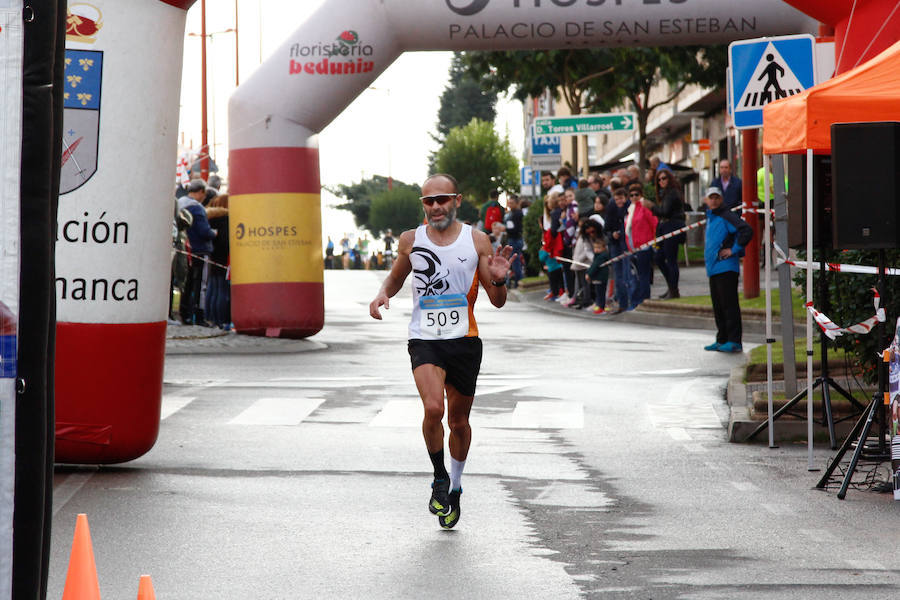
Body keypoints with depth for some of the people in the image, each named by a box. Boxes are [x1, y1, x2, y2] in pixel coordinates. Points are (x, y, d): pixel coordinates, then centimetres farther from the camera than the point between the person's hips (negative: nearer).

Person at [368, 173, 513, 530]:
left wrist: (499, 280, -17)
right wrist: (383, 294, 0)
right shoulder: (411, 241, 3)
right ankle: (439, 478, 0)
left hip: (465, 341, 1)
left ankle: (455, 487, 35)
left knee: (459, 421, 11)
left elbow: (498, 302, 5)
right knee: (433, 409, -23)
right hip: (425, 340, -1)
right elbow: (396, 278, 22)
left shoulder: (476, 240, 1)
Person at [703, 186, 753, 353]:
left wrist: (734, 250, -16)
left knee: (729, 304, -10)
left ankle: (734, 341, -10)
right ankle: (722, 340, 20)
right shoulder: (709, 218, 18)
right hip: (713, 268, 9)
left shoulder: (727, 217, -10)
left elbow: (747, 231, -21)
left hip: (726, 267, -9)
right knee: (718, 305, 13)